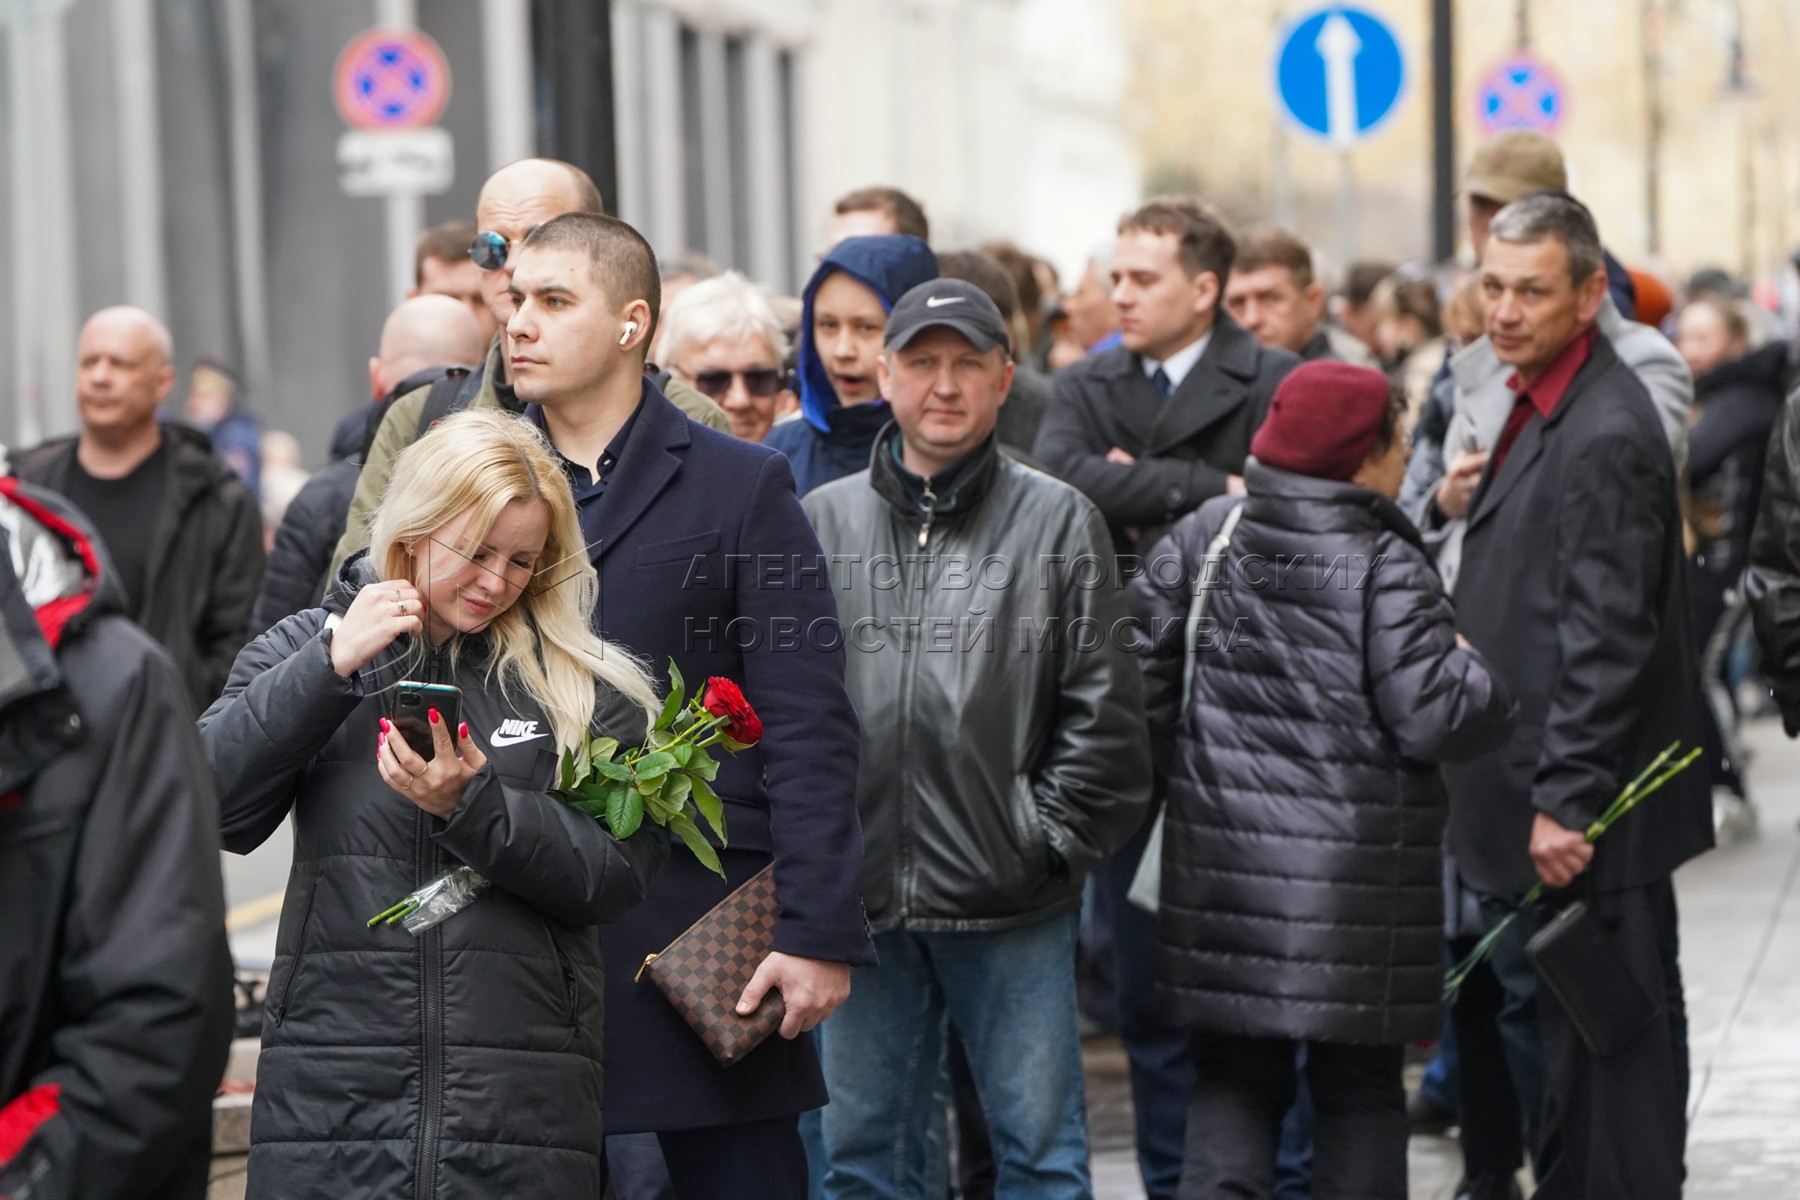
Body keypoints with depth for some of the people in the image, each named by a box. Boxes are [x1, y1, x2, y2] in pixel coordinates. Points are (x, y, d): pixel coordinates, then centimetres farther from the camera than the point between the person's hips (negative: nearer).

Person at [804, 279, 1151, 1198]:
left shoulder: (1059, 521, 2)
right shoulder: (823, 521, 8)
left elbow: (1104, 708, 1)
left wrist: (1052, 839, -5)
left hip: (1012, 911, -2)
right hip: (859, 900, 2)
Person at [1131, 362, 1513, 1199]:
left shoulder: (1203, 536, 2)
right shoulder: (1386, 566, -12)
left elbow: (1143, 676, 4)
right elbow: (1431, 716, -15)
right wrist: (1473, 673, 5)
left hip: (1223, 861, 4)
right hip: (1357, 875, -4)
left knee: (1233, 1077, 11)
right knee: (1359, 1085, 8)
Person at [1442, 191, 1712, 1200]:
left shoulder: (1606, 435, -18)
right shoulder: (1539, 405, 13)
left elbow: (1607, 641, -22)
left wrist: (1567, 803, -22)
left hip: (1583, 818, -10)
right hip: (1534, 795, 10)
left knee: (1604, 1036, -3)